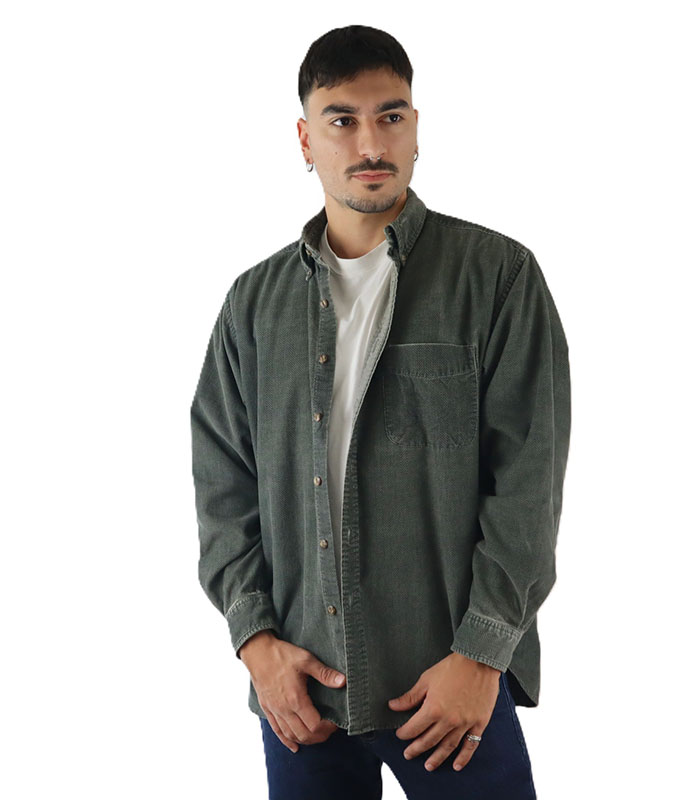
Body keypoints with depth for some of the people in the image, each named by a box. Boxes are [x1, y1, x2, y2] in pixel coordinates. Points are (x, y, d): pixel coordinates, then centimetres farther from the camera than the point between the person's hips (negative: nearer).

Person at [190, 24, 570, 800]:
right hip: (298, 683, 3)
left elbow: (529, 480, -6)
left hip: (454, 677, -3)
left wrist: (481, 654, -11)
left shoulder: (499, 275, -2)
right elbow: (222, 483, 9)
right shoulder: (256, 301, 9)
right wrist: (256, 637, -2)